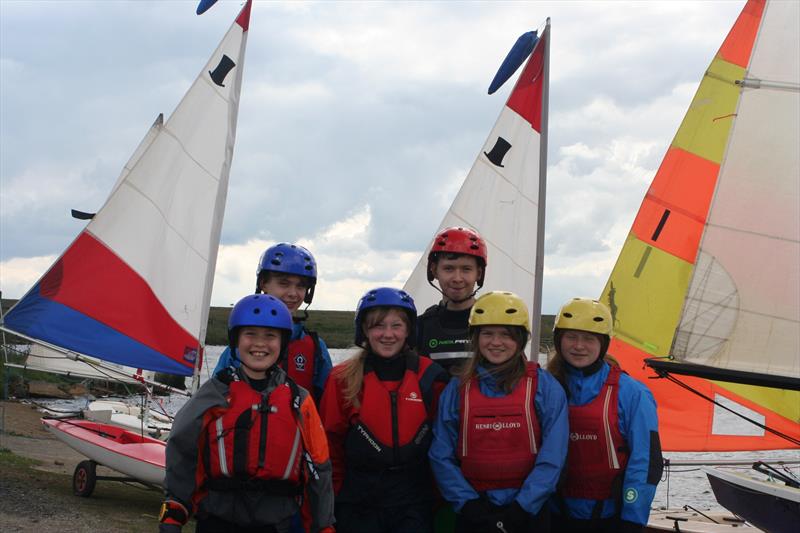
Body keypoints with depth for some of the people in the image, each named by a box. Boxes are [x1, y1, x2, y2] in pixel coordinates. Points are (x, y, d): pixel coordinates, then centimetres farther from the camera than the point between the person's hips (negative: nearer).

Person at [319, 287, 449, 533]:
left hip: (415, 504, 1)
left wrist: (434, 492, 8)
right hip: (358, 506, 0)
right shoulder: (343, 379, -2)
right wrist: (338, 493, 4)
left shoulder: (430, 377, 0)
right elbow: (330, 443, 4)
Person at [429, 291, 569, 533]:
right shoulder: (457, 390, 3)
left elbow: (552, 456, -8)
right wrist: (468, 503, -10)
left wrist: (521, 508, -14)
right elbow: (441, 456, 1)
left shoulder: (545, 387, -2)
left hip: (527, 514, -1)